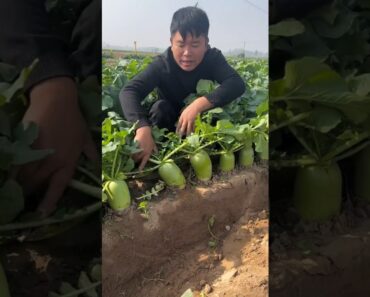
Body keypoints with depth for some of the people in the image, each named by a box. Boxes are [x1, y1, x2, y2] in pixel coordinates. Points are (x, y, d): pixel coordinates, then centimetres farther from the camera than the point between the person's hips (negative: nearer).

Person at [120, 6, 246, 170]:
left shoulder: (213, 58, -19)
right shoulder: (162, 64, -24)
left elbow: (237, 84, -36)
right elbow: (128, 91, -39)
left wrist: (200, 103, -50)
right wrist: (142, 128, -58)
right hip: (170, 124, -1)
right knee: (160, 107, -32)